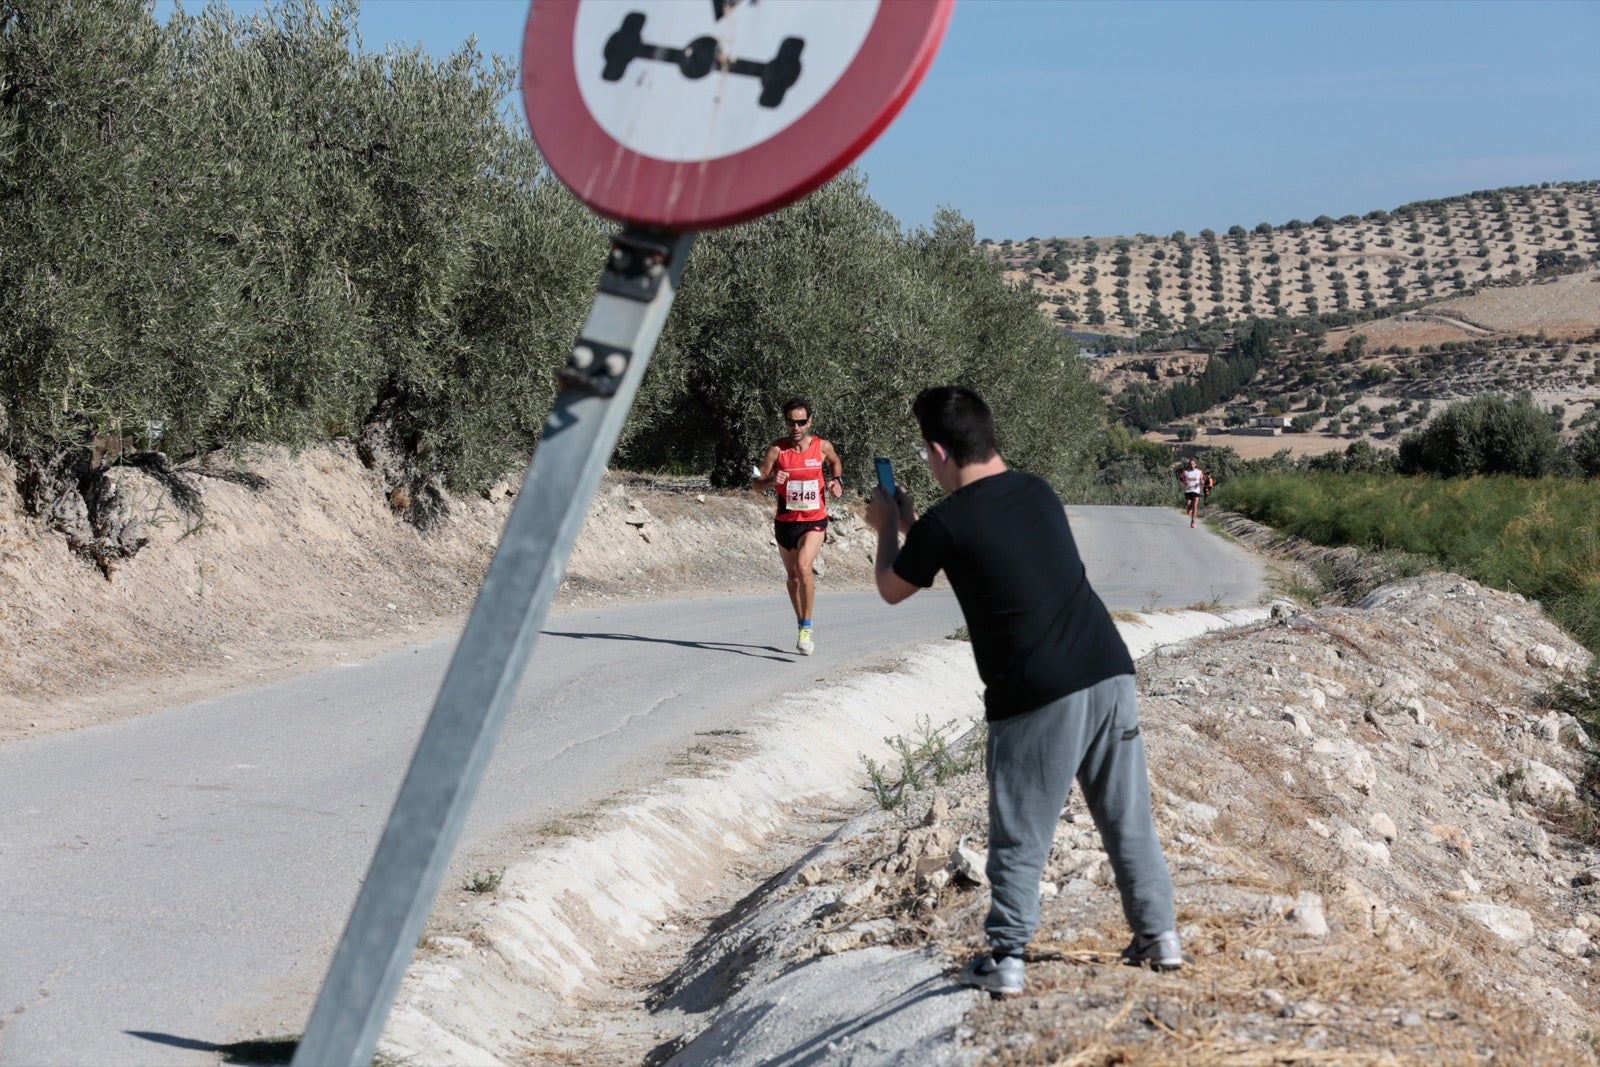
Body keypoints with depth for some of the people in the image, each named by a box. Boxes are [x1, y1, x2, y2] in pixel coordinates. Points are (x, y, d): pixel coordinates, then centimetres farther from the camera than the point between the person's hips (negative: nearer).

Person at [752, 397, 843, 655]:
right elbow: (756, 483, -9)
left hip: (814, 521, -2)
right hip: (785, 521, 2)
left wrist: (836, 482, -1)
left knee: (803, 567, -23)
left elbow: (835, 463, 18)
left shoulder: (822, 447, -6)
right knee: (792, 576, 14)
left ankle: (807, 629, -15)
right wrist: (772, 480, -29)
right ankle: (801, 626, 33)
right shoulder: (777, 449, -9)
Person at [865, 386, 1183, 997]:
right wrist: (912, 527, 37)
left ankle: (1005, 960, 13)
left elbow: (892, 589, 12)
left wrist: (888, 527, 29)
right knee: (1128, 817, 16)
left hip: (1036, 696, -6)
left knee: (1020, 837, 7)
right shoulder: (1037, 492, 13)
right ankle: (1159, 938, 23)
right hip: (1109, 672, 6)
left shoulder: (946, 524, -6)